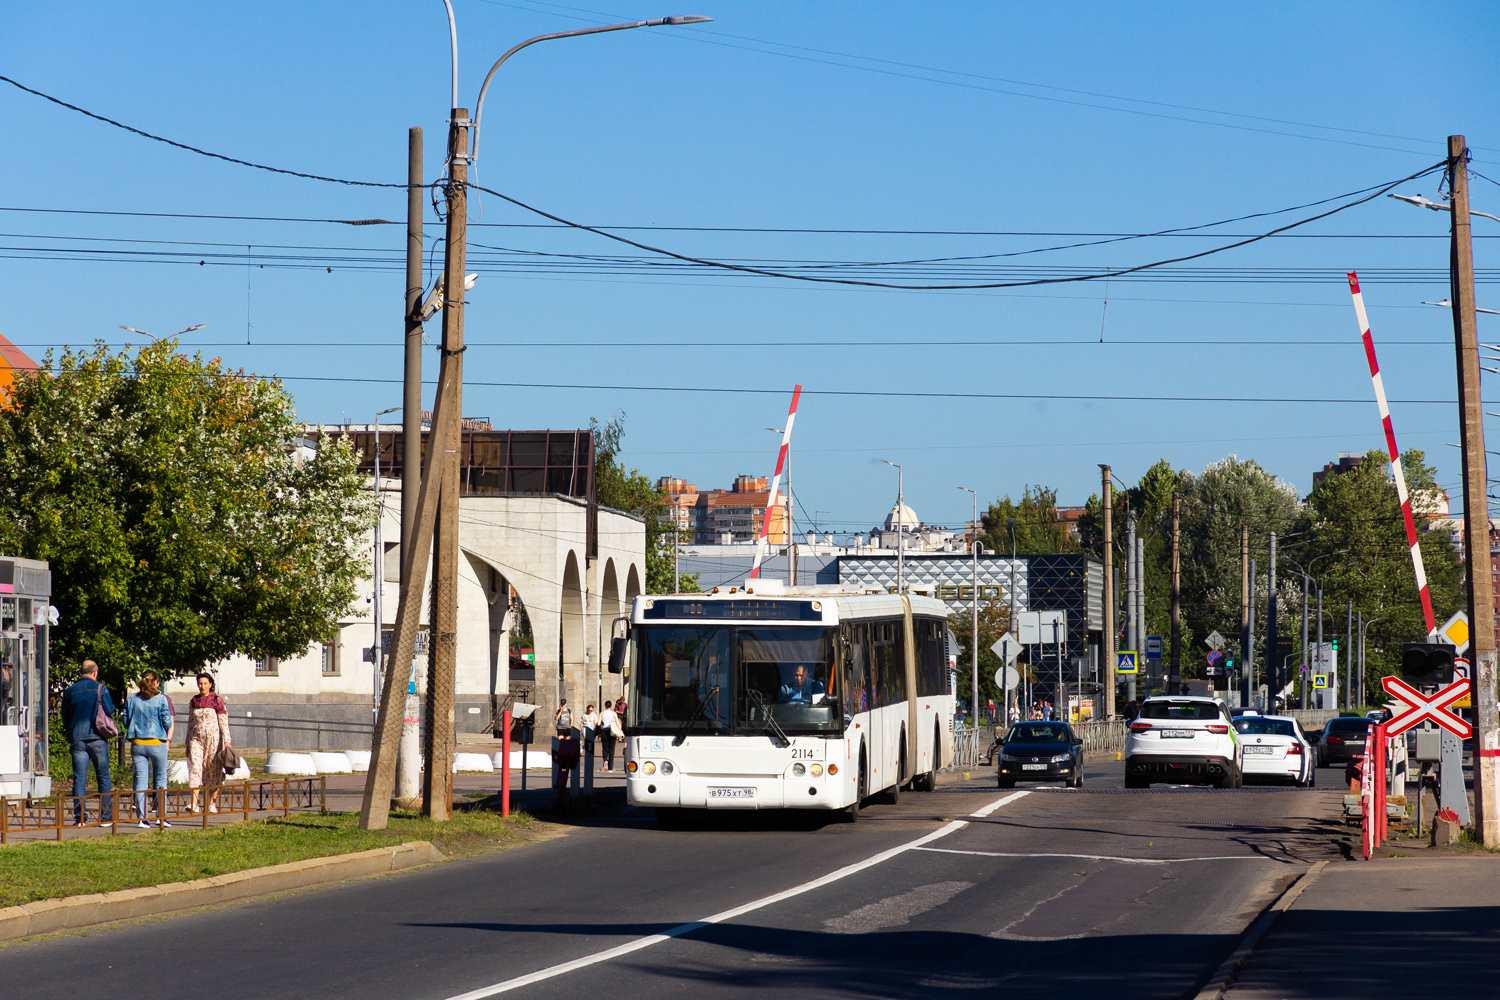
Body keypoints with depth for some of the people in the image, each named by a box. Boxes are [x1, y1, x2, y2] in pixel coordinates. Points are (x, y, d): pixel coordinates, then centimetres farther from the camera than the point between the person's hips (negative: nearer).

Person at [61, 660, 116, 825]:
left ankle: (79, 817, -6)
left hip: (77, 739, 2)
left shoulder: (70, 691, 6)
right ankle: (106, 816, 7)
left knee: (79, 778, 1)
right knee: (104, 777, 7)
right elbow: (110, 712, -4)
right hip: (97, 737, -2)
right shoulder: (100, 689, -4)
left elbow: (65, 718, 11)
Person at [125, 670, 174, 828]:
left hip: (137, 743, 2)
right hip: (157, 743, -2)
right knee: (161, 779, 10)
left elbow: (126, 722, 7)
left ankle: (141, 817, -1)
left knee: (140, 780, 4)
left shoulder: (131, 700, 2)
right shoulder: (161, 699, -7)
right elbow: (168, 723, -8)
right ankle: (161, 816, 8)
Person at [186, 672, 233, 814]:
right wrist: (188, 743, 14)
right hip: (196, 739, 2)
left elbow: (224, 722, -2)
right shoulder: (193, 702, 10)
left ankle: (212, 803, 12)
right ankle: (194, 803, -19)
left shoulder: (217, 701, -1)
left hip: (213, 738, -2)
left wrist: (227, 741, -9)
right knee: (195, 767, -13)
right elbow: (190, 723, 16)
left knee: (214, 771, 2)